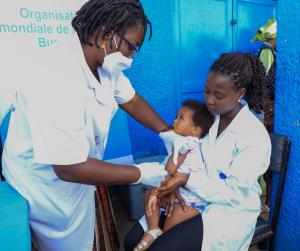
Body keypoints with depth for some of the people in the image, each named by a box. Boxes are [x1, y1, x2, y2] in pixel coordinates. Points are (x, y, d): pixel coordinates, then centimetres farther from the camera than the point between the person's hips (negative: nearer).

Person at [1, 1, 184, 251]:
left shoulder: (104, 62, -11)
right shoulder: (54, 78, -36)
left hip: (80, 166, 7)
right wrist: (142, 174, -26)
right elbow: (69, 168, -34)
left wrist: (168, 133, -8)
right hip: (48, 184, -6)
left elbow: (131, 99, 3)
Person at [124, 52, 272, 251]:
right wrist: (171, 182, -19)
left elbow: (234, 192, -19)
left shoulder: (255, 136, -20)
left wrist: (187, 180, -27)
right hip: (193, 197, 5)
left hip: (229, 211, -4)